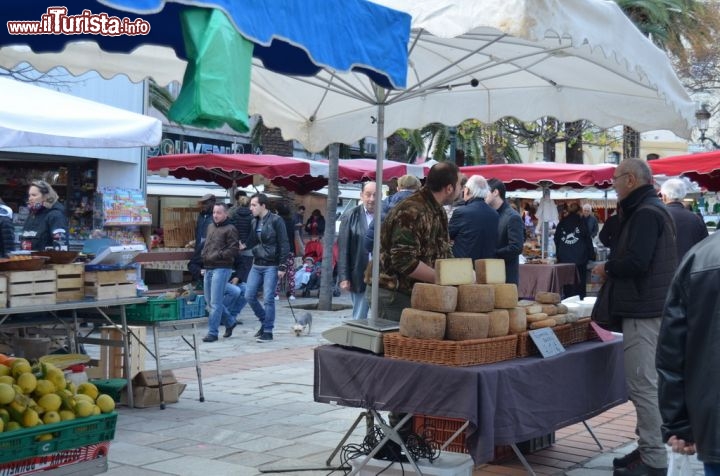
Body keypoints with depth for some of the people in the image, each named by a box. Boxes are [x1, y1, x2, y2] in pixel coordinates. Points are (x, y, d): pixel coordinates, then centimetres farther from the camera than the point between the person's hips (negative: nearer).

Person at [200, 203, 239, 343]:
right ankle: (229, 322, 30)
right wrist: (204, 254, 9)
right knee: (209, 300, 14)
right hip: (208, 268, 8)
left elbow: (233, 250, -13)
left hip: (222, 268, -8)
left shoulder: (230, 229, -7)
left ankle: (212, 332, -2)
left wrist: (216, 256, -17)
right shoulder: (210, 227, 17)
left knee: (215, 302, -7)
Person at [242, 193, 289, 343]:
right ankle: (264, 321, 24)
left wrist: (282, 266, -14)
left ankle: (268, 332, 7)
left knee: (268, 299, -4)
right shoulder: (254, 221, 8)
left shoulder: (276, 221, -10)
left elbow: (284, 245, -11)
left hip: (271, 266, -7)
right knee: (249, 296, 5)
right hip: (256, 265, 7)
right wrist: (244, 246, -6)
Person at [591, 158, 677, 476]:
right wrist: (613, 270, 7)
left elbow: (635, 262, -25)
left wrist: (607, 268, -8)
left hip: (644, 311, -11)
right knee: (647, 384, 15)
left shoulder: (645, 213, -15)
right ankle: (650, 449, 22)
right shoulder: (650, 209, 18)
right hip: (648, 307, 11)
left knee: (643, 385, -8)